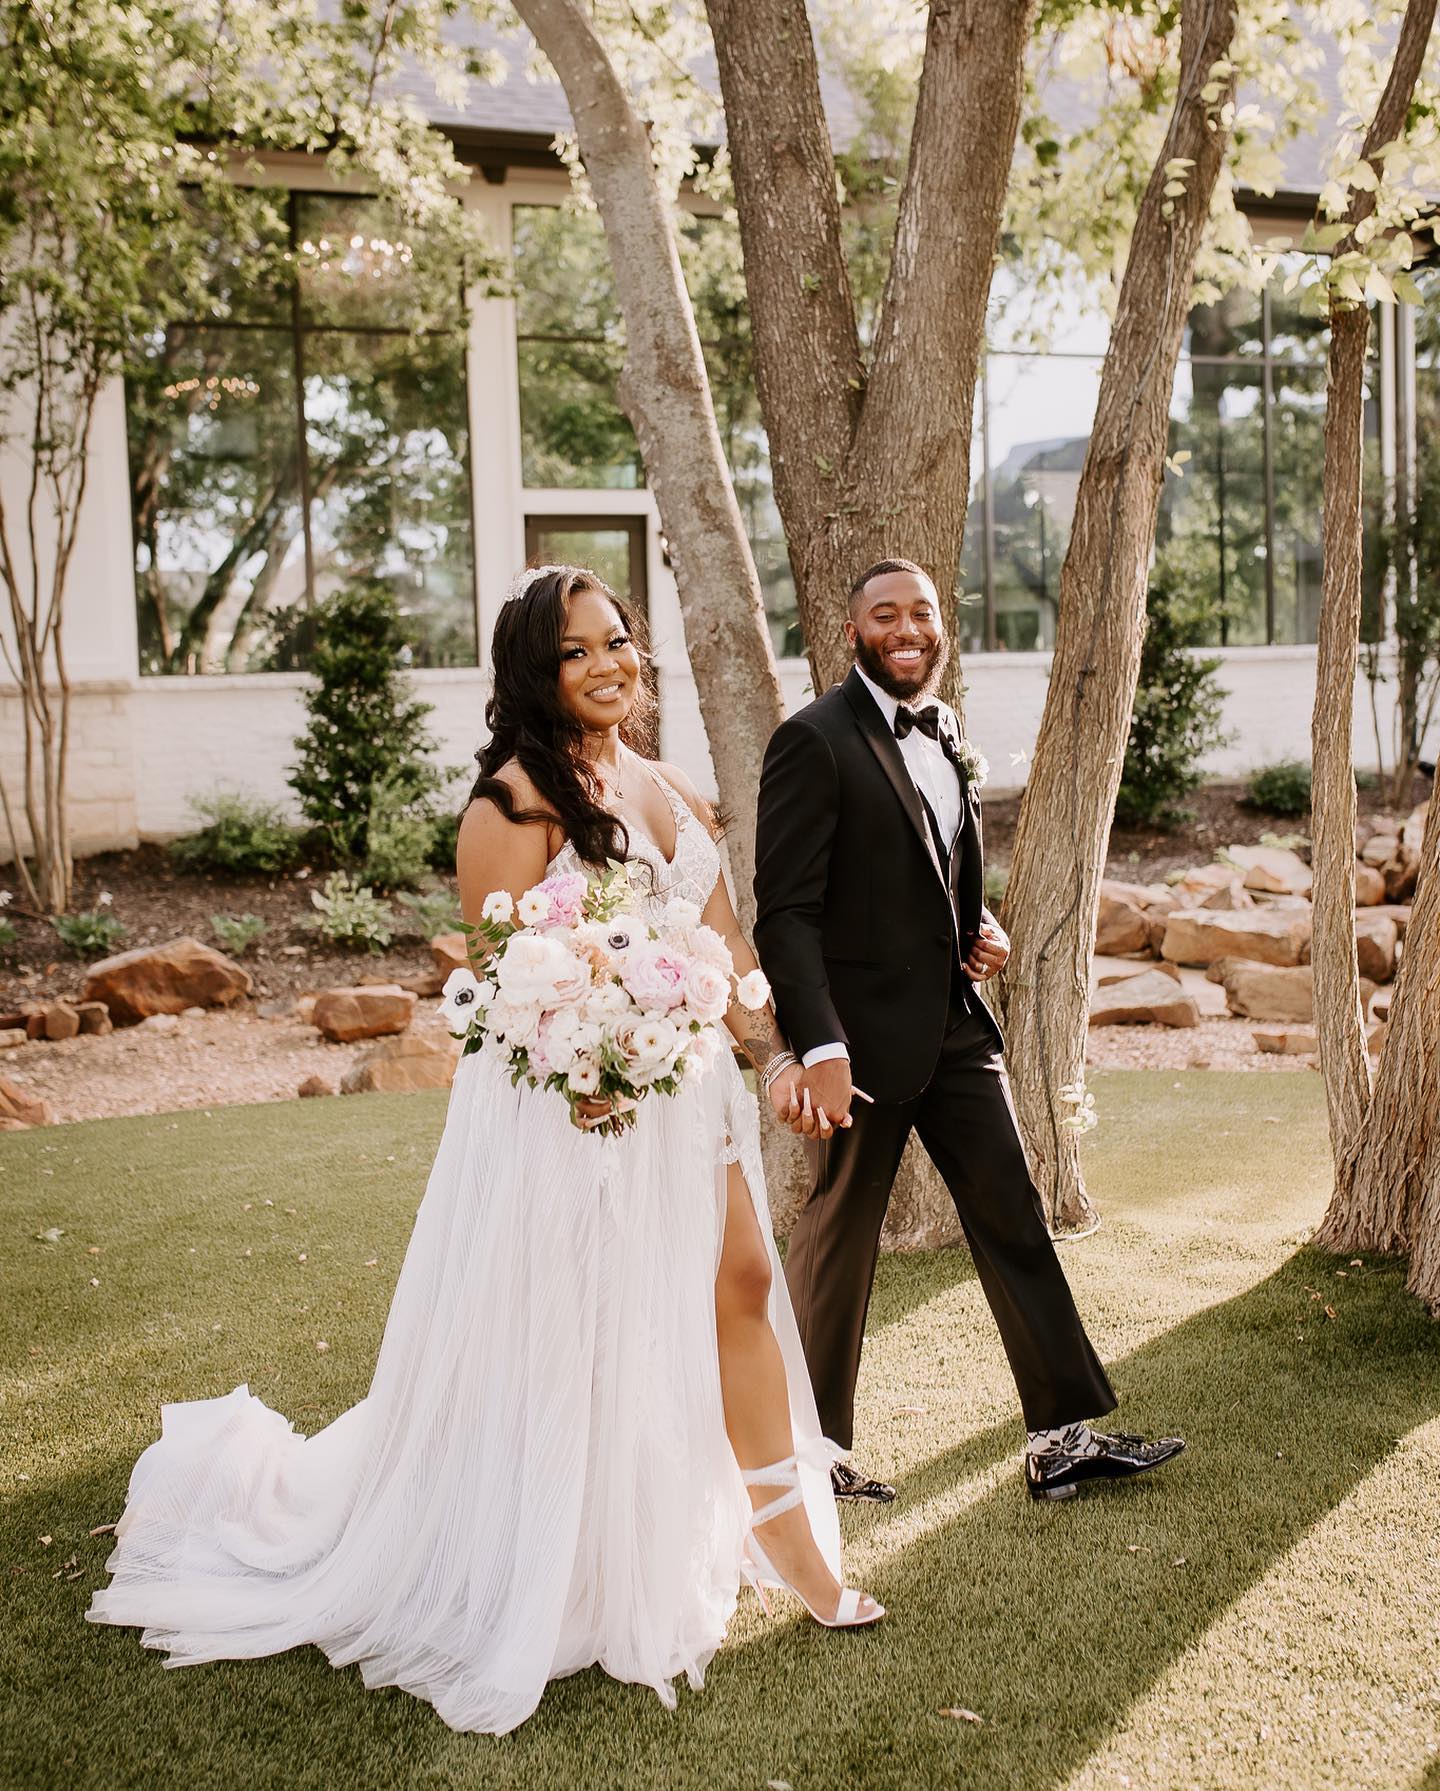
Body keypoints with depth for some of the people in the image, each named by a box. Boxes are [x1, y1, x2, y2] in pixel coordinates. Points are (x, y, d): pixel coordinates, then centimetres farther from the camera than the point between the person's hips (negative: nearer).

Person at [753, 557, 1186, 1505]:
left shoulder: (948, 734, 11)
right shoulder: (815, 740, -13)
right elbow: (786, 910, -17)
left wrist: (983, 930, 2)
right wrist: (820, 1048, -24)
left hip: (958, 1025, 7)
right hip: (866, 1035, -7)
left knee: (1014, 1217, 8)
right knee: (839, 1240, 6)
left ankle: (1063, 1436, 16)